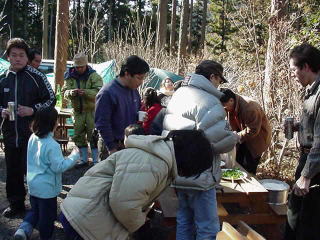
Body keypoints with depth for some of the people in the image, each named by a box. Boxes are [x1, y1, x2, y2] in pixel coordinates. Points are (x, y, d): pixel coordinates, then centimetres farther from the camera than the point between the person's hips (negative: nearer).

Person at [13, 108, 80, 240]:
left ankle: (24, 229, 7)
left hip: (33, 185, 7)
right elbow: (59, 167, -22)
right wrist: (74, 156, -13)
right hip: (47, 188, -7)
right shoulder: (52, 145, -26)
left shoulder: (32, 138, -2)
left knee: (35, 210, 24)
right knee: (47, 215, 12)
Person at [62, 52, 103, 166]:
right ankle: (84, 159, 24)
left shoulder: (94, 76, -6)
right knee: (78, 135, 10)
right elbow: (64, 91, 1)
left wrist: (85, 92, -31)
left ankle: (95, 160, 7)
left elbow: (99, 91, -17)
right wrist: (71, 92, -22)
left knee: (93, 135, -4)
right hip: (78, 110, 5)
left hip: (92, 109, -5)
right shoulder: (70, 77, 7)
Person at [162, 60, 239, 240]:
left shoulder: (177, 96, 12)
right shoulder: (209, 101, -16)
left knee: (184, 223, 20)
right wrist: (234, 138, -2)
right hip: (198, 176, -9)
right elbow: (220, 139, -25)